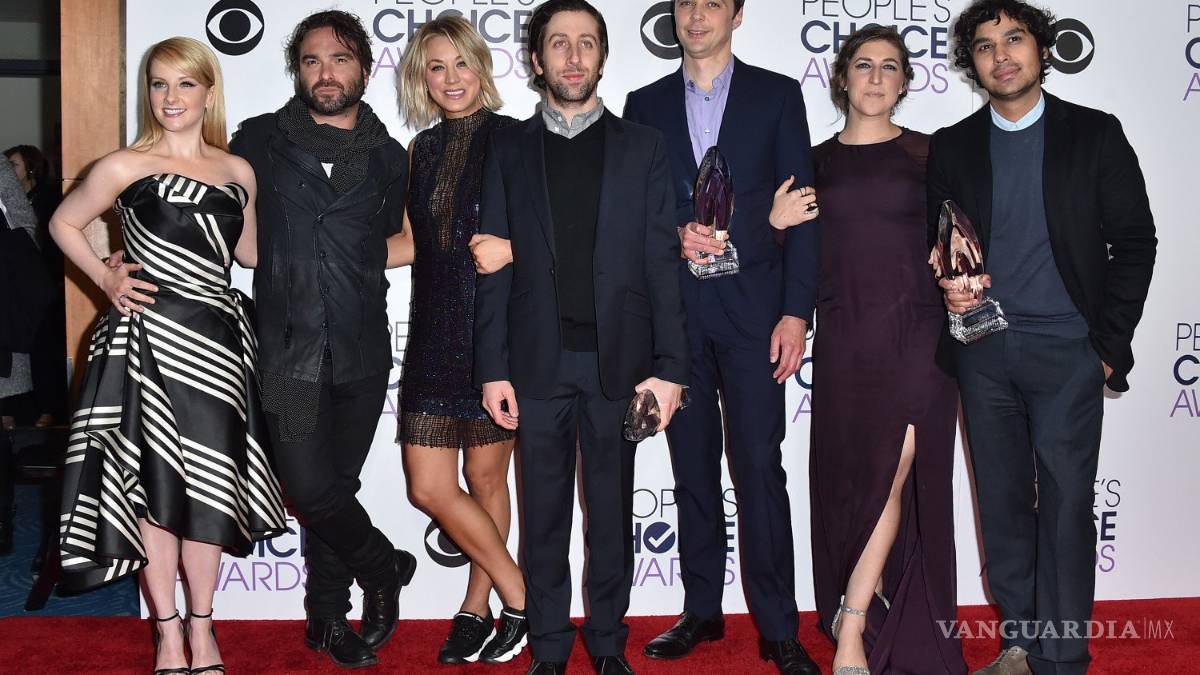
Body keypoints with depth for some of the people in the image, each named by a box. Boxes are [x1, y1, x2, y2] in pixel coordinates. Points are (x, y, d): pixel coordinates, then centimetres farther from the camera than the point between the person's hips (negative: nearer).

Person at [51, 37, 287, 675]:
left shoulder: (237, 172, 9)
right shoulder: (125, 167, -2)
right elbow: (63, 223, 9)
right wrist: (105, 276, -3)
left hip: (215, 343, 3)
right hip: (149, 340, -3)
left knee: (207, 484, 7)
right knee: (156, 483, 2)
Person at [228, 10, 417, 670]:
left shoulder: (389, 157, 11)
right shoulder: (259, 140, 5)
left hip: (361, 351, 2)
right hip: (288, 349, -1)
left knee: (336, 486, 9)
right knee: (312, 488, -10)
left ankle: (329, 619, 27)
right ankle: (384, 568, 19)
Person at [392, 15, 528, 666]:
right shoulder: (423, 148, 14)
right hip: (434, 336, 6)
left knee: (486, 477, 4)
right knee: (429, 488, 3)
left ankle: (477, 608, 22)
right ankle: (517, 600, 20)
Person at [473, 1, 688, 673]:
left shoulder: (642, 146, 6)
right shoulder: (508, 148, 8)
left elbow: (662, 260, 1)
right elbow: (495, 266, 5)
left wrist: (669, 366, -6)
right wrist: (494, 369, -2)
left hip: (617, 359, 0)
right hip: (538, 361, 1)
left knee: (612, 510, 9)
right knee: (544, 512, 8)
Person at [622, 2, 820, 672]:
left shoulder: (777, 95, 6)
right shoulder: (646, 105, 12)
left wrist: (796, 311, -7)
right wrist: (673, 236, -11)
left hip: (753, 309, -2)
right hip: (674, 310, 3)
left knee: (759, 467, -5)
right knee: (693, 470, 9)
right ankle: (702, 610, 21)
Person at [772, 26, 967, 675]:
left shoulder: (928, 153, 6)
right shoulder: (815, 164, 10)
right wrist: (776, 224, -8)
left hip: (916, 335, -1)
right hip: (844, 341, 2)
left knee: (896, 475, -8)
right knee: (851, 480, 5)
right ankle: (871, 618, 21)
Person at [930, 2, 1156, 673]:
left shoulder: (1095, 134, 2)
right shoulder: (952, 147, 8)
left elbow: (1133, 240, 1)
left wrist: (1110, 344, -5)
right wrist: (948, 285, -12)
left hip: (1068, 352, -3)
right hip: (983, 353, 3)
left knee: (1065, 504, -2)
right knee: (1003, 501, 8)